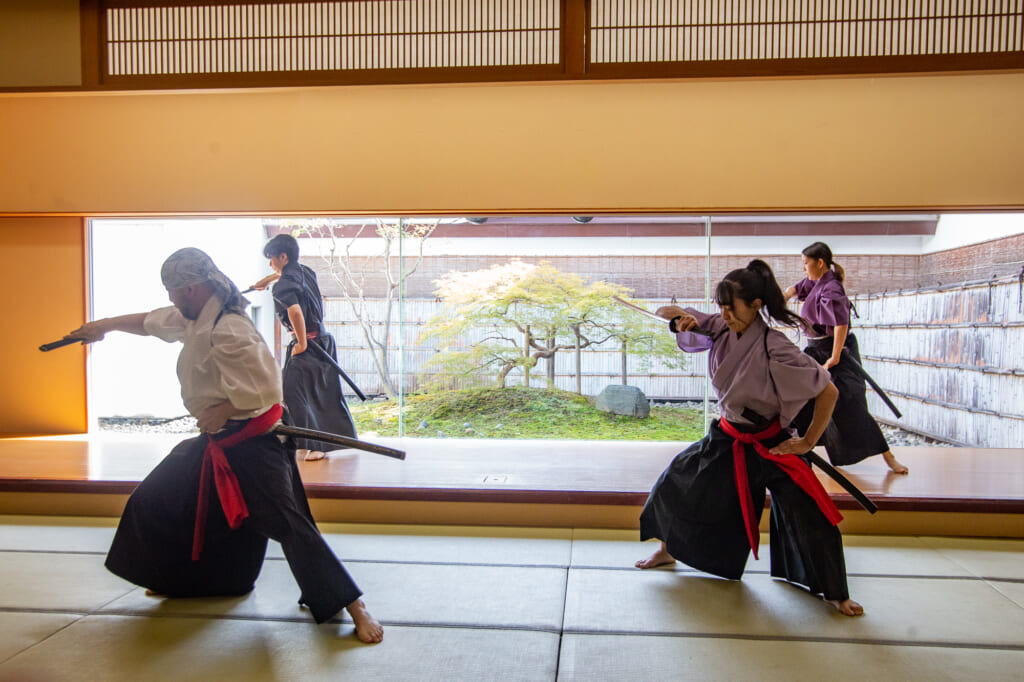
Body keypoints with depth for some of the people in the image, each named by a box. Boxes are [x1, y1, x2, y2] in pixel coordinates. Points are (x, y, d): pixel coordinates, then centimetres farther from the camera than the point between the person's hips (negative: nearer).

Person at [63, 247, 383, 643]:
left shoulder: (228, 330, -25)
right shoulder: (195, 319, 6)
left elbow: (263, 390, -29)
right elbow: (151, 322, 26)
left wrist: (220, 414, -17)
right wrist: (104, 326, 31)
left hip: (250, 442, -10)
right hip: (216, 442, 10)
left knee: (286, 520, -17)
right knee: (157, 501, 22)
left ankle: (354, 608, -12)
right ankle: (177, 580, 46)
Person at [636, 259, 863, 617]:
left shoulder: (775, 349, -27)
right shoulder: (721, 329, -9)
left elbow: (828, 391, -23)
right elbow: (667, 313, -1)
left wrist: (807, 442, -16)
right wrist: (681, 316, -25)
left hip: (770, 446, -5)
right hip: (727, 439, 6)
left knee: (811, 517, -12)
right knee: (677, 481, 9)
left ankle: (835, 594, 12)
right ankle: (668, 550, 34)